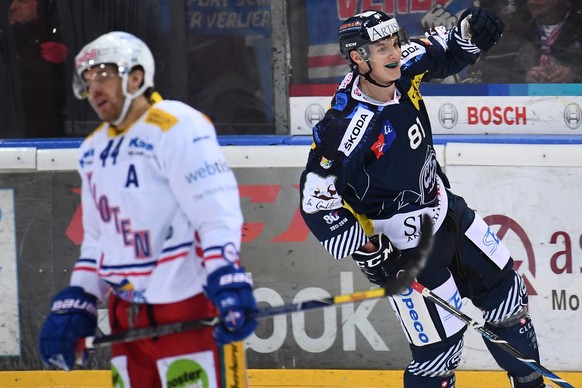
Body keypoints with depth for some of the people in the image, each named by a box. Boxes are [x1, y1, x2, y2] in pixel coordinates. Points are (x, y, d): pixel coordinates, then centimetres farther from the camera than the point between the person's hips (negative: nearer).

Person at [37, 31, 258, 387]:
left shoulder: (176, 127, -10)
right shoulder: (93, 150, 16)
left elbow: (217, 211, -18)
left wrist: (228, 284, -29)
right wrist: (75, 306, 14)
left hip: (186, 307, -8)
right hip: (127, 312, 9)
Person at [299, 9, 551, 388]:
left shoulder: (405, 69, -12)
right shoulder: (346, 128, -32)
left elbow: (444, 52, 8)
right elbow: (316, 198, -26)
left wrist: (470, 31, -16)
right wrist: (367, 252, -24)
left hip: (445, 209, 9)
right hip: (402, 241, -9)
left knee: (504, 287, 20)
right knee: (440, 342, -6)